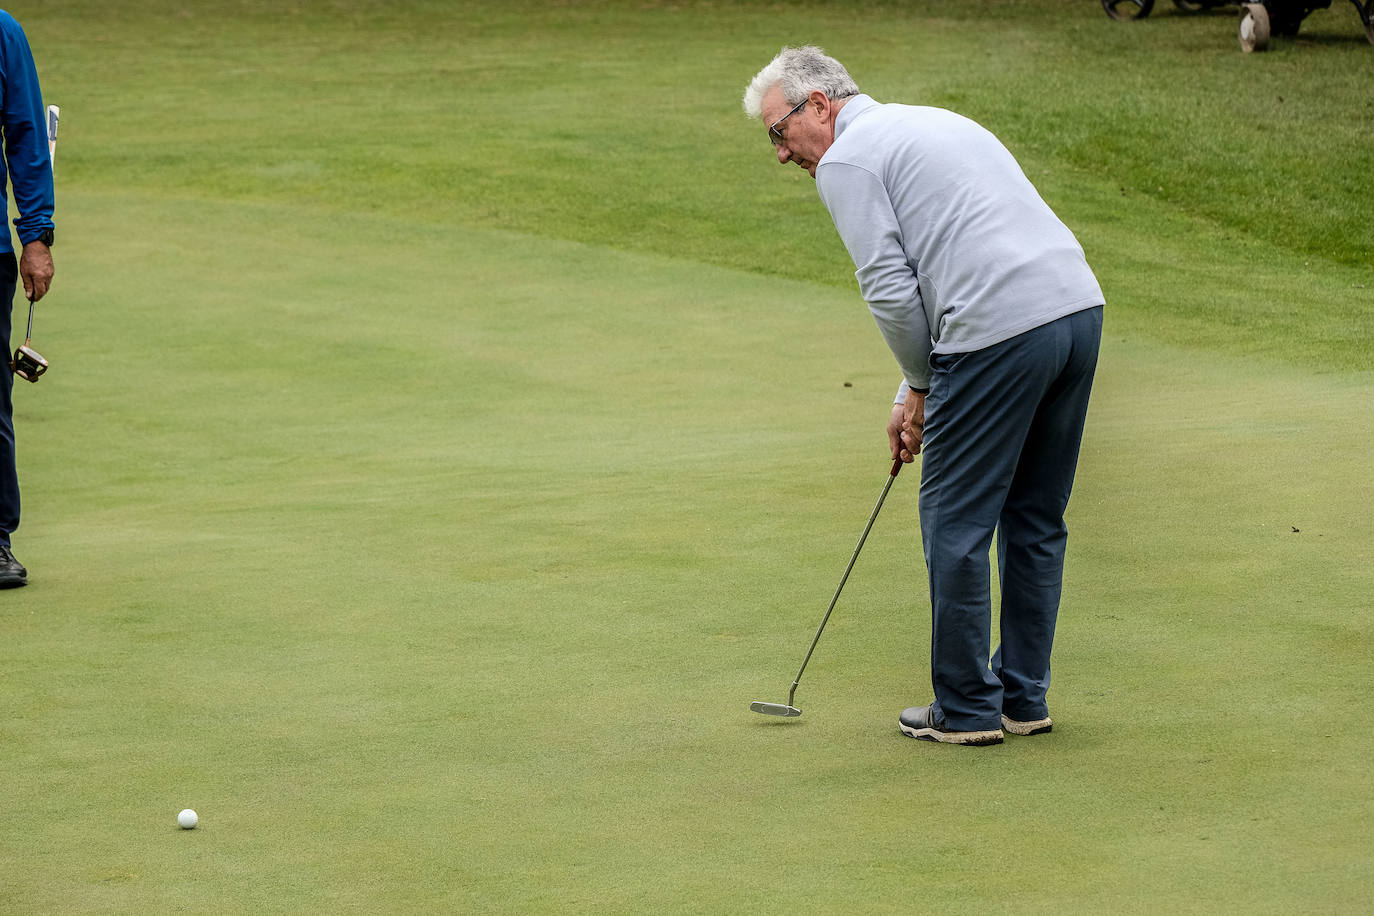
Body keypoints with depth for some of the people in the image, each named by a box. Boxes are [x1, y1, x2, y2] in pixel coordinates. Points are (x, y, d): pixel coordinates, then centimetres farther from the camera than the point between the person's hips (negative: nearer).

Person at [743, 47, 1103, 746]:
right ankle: (1024, 698, 23)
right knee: (1035, 519, 17)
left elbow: (891, 291, -6)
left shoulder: (846, 159, 1)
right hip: (1078, 304, 9)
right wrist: (915, 394, 26)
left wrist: (922, 384, 10)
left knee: (956, 523, 4)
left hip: (1002, 331, -9)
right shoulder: (931, 124, 29)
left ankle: (966, 709, 10)